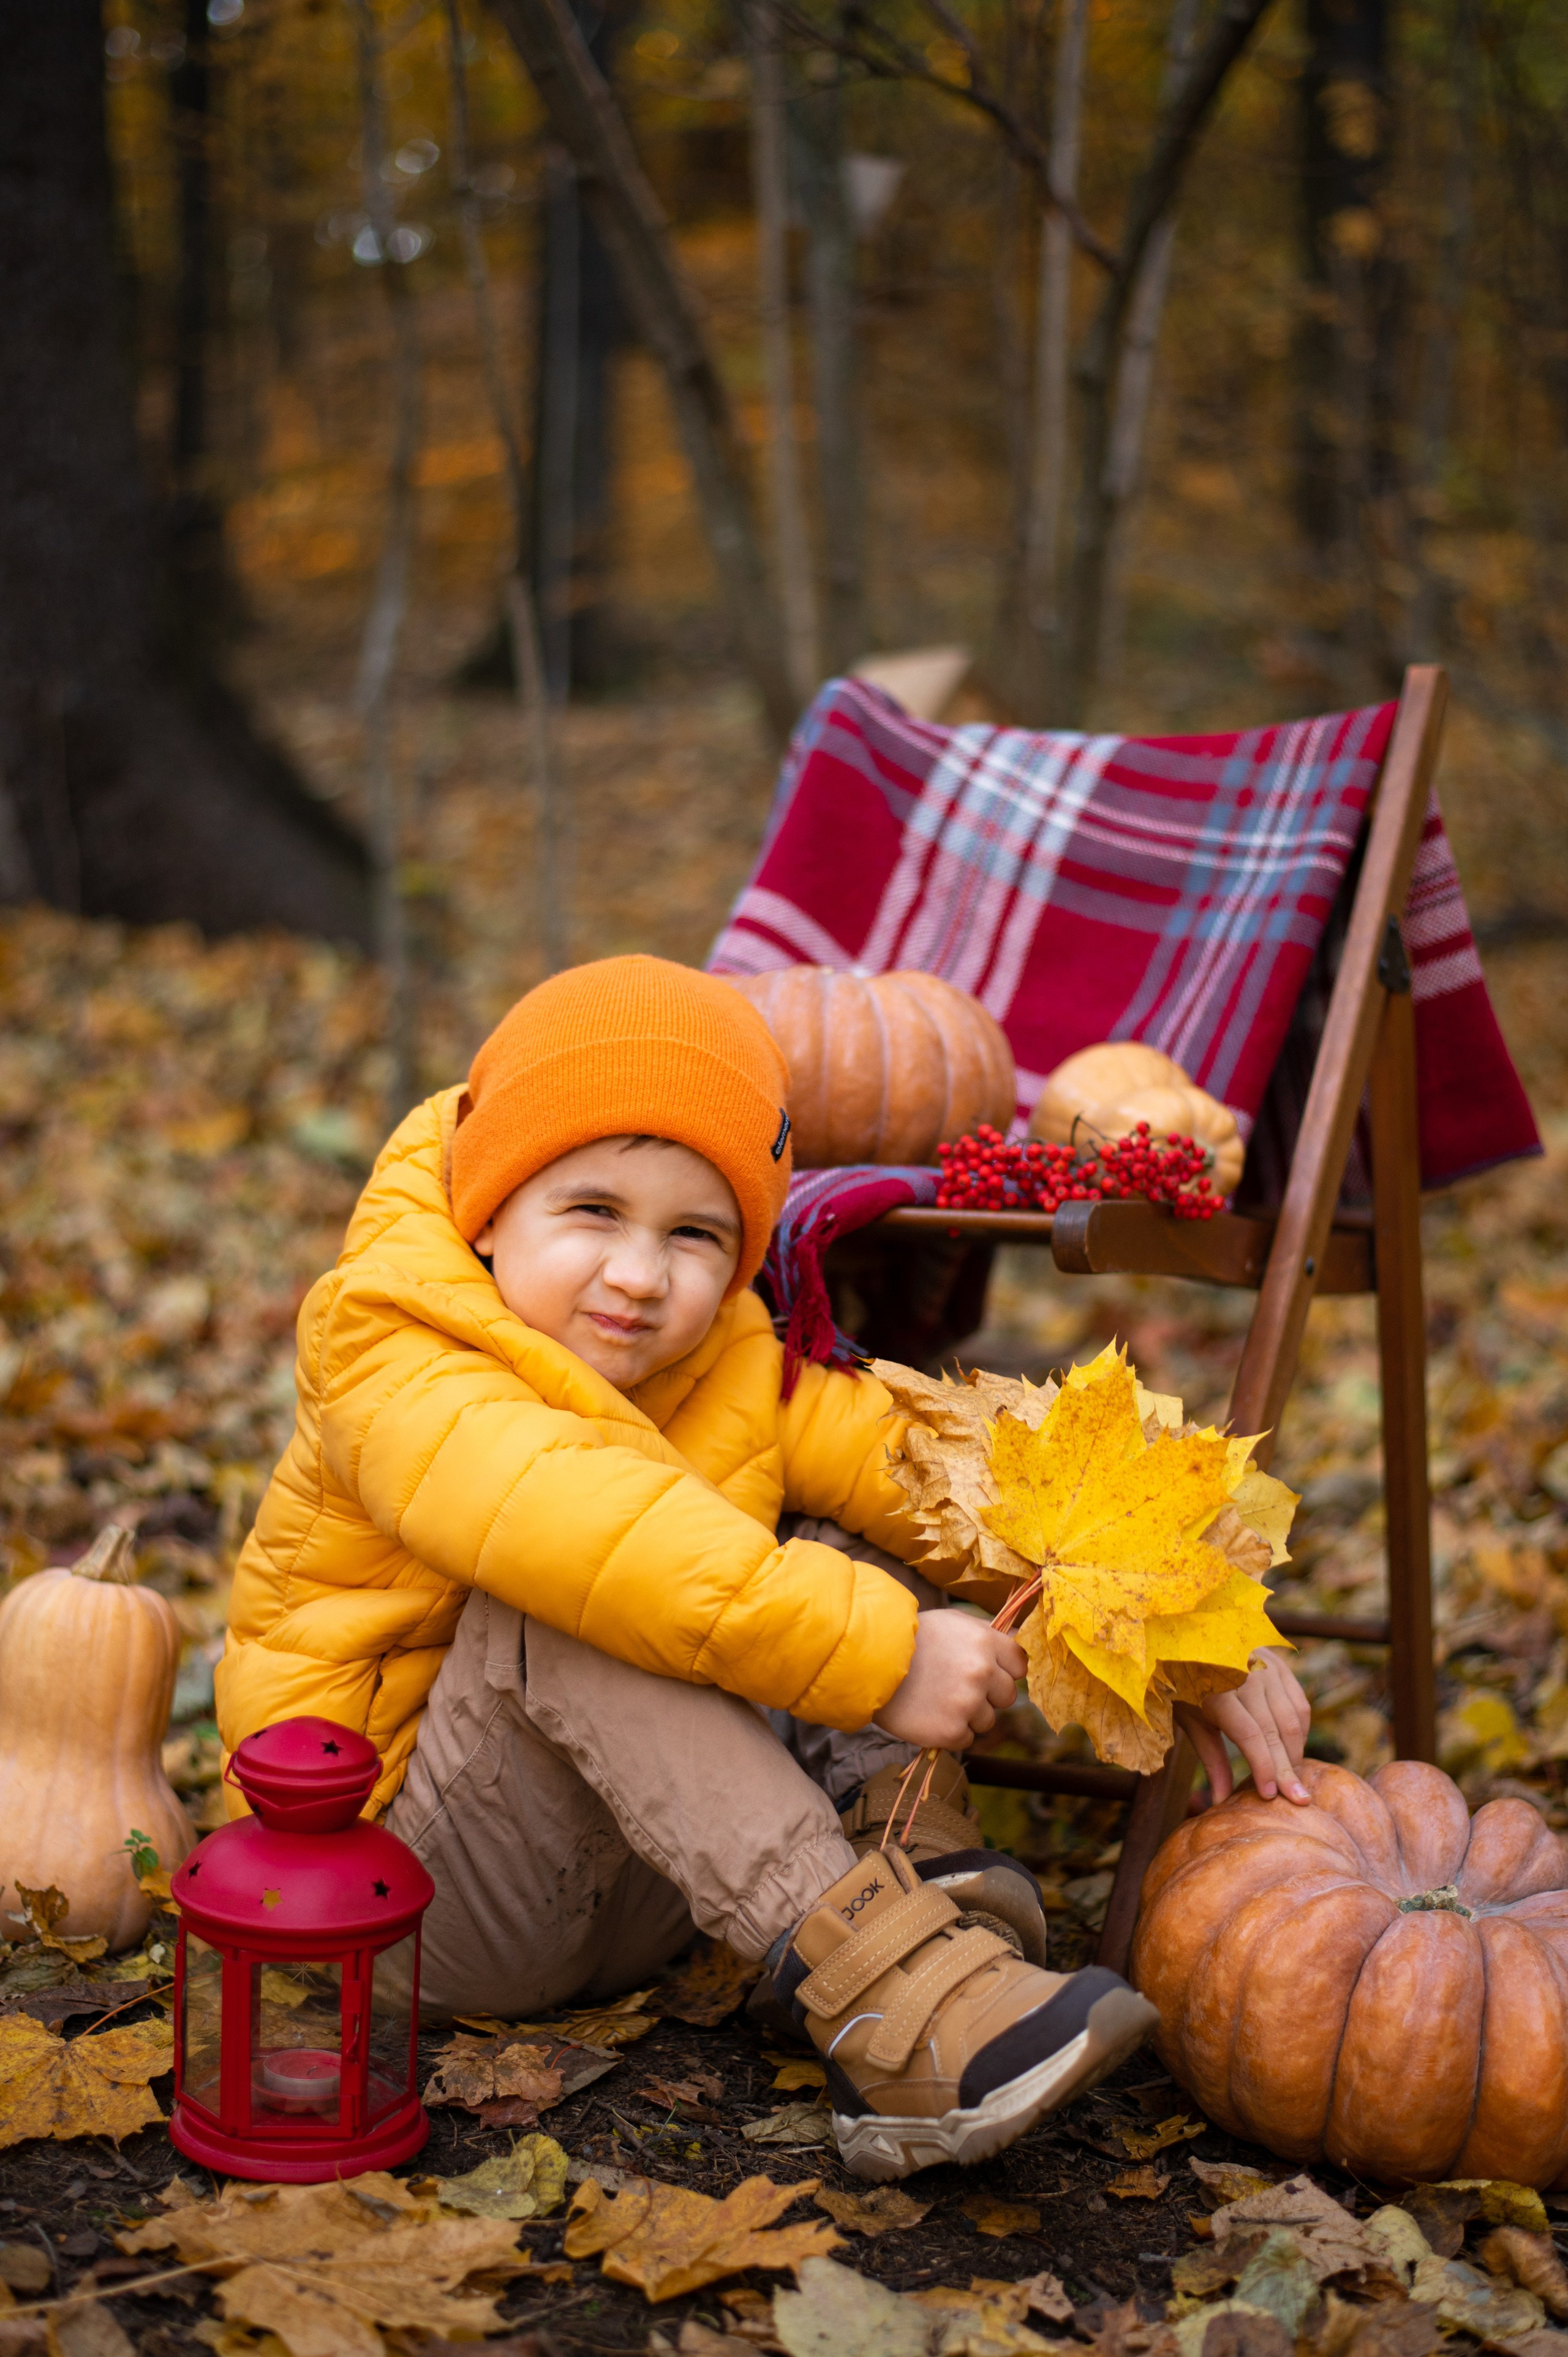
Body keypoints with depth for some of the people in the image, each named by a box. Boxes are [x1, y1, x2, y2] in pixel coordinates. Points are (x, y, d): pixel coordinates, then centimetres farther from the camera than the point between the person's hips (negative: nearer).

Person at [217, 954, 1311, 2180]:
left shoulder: (733, 1369, 1)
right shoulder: (393, 1373, -20)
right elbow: (583, 1529, -39)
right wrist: (879, 1658, -44)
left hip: (629, 1900, 6)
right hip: (421, 1903, -6)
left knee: (841, 1556, -6)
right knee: (568, 1601, -33)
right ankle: (876, 1983, -41)